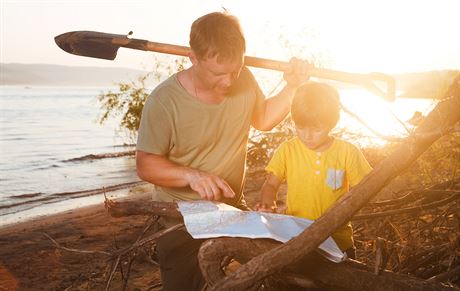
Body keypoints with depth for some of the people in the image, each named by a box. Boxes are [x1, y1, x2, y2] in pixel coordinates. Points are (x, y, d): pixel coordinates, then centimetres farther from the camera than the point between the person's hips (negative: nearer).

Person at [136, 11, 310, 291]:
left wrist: (293, 87, -2)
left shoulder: (244, 79, -7)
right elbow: (146, 165, -17)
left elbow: (263, 118, 11)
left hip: (234, 208, 5)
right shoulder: (164, 101, -23)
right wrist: (191, 175, -33)